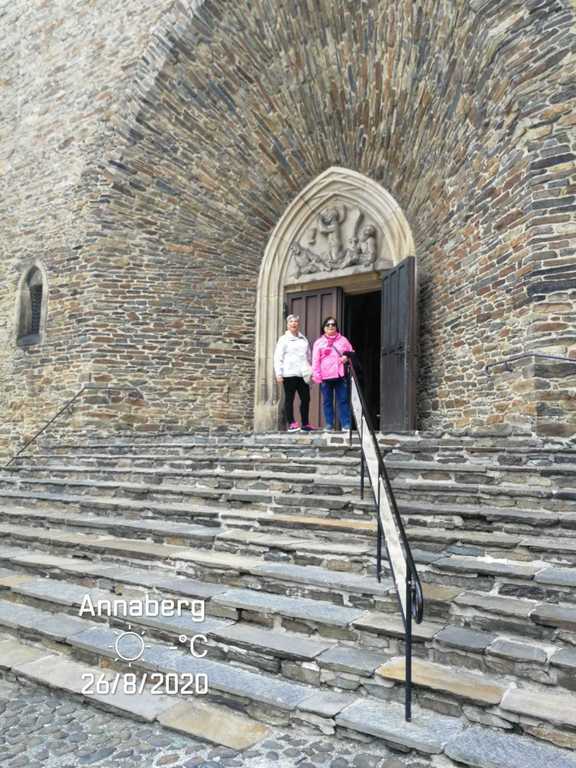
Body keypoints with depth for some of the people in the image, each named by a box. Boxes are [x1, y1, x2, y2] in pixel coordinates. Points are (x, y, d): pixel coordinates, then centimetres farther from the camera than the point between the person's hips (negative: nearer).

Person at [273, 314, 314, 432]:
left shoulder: (304, 339, 19)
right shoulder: (283, 339, 3)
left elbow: (308, 356, 23)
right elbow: (278, 358, -3)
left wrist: (310, 371, 17)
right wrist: (278, 373, -12)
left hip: (303, 374, 5)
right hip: (289, 374, -5)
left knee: (306, 398, 5)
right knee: (289, 399, 0)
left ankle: (305, 424, 12)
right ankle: (291, 423, 3)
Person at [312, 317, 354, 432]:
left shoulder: (343, 340, 12)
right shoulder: (319, 342, 9)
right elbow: (315, 361, 4)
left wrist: (347, 357, -6)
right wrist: (317, 376, -5)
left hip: (340, 376, 0)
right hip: (325, 377, 0)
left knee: (343, 400, -1)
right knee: (327, 401, 4)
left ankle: (346, 424, 3)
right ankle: (329, 425, 10)